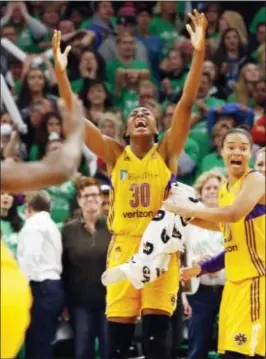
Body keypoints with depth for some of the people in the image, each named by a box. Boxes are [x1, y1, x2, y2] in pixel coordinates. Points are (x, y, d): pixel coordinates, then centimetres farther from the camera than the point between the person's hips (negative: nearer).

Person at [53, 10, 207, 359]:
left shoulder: (167, 152, 5)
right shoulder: (115, 155, 9)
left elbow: (186, 104, -6)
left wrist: (199, 53, -17)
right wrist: (60, 71, -11)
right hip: (123, 246, 2)